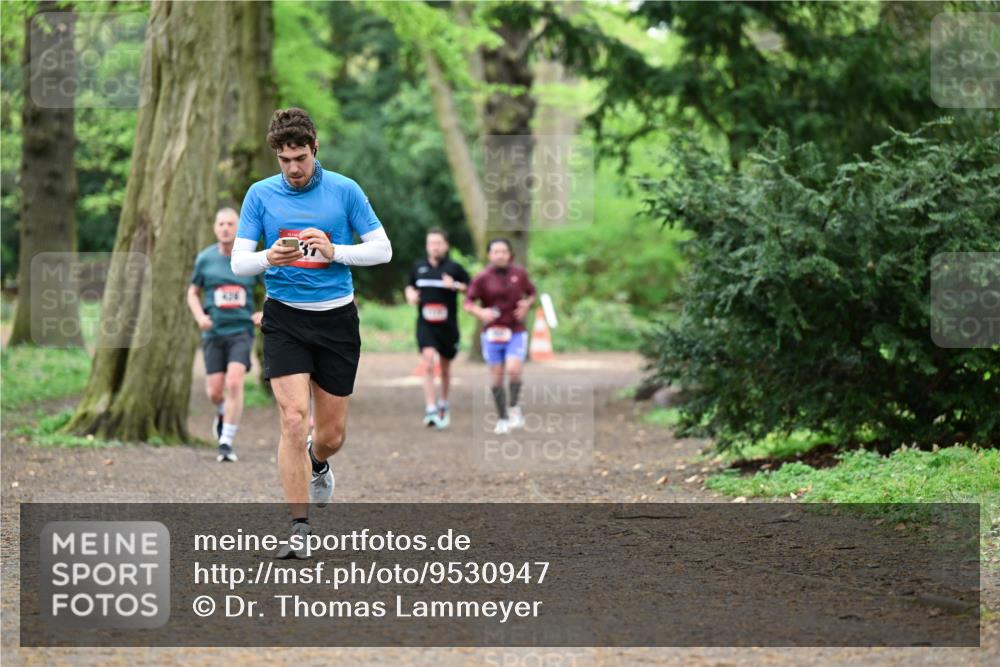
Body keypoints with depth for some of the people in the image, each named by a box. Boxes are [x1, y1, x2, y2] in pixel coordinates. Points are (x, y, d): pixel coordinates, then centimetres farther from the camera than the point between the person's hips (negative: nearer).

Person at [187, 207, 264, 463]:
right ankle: (222, 413, 37)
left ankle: (226, 443, -13)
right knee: (215, 391, 0)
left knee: (234, 382, -19)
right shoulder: (205, 259, 3)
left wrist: (264, 313, -1)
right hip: (214, 333, 2)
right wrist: (200, 317, -4)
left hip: (241, 330, -1)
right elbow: (193, 293, 14)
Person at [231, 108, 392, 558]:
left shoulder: (344, 190, -2)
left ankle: (317, 462, 46)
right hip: (284, 319, -1)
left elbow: (382, 250, -1)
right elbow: (238, 262, -3)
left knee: (332, 433, 8)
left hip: (336, 318, 1)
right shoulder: (260, 194, 0)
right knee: (294, 419, -16)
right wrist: (269, 258, -25)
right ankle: (299, 527, -9)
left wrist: (333, 251, -18)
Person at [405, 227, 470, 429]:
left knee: (445, 368, 14)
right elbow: (410, 286, 23)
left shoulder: (454, 267, -2)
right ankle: (430, 410, -21)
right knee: (428, 363, -18)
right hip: (425, 324, 0)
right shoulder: (418, 267, 7)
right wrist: (410, 294, 1)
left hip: (447, 325, 0)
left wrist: (456, 286, -18)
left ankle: (443, 405, 36)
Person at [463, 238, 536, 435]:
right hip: (492, 333, 0)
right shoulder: (482, 278, -5)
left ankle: (514, 407, 4)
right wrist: (480, 312, -25)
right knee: (496, 378, 3)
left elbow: (531, 293, 16)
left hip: (516, 332, 0)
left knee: (513, 369, -20)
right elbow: (468, 302, -5)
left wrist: (527, 304, -6)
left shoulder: (520, 274, 2)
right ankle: (502, 419, 16)